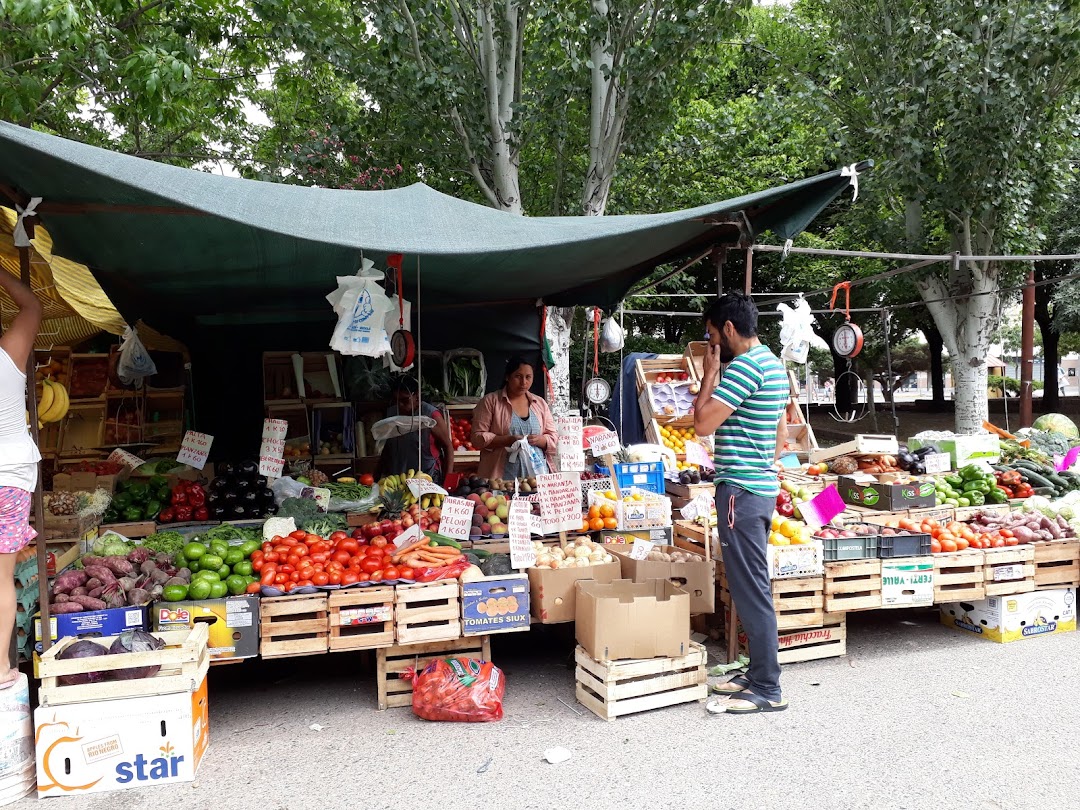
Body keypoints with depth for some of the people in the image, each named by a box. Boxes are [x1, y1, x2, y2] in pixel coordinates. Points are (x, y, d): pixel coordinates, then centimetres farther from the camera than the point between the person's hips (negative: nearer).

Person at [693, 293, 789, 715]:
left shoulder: (744, 365, -17)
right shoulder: (773, 363, 15)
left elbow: (703, 423, -19)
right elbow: (780, 431, 21)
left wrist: (710, 373, -9)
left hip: (741, 491, -11)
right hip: (762, 486, 11)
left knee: (750, 590, -4)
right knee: (754, 587, 16)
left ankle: (767, 689, 4)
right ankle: (758, 673, 25)